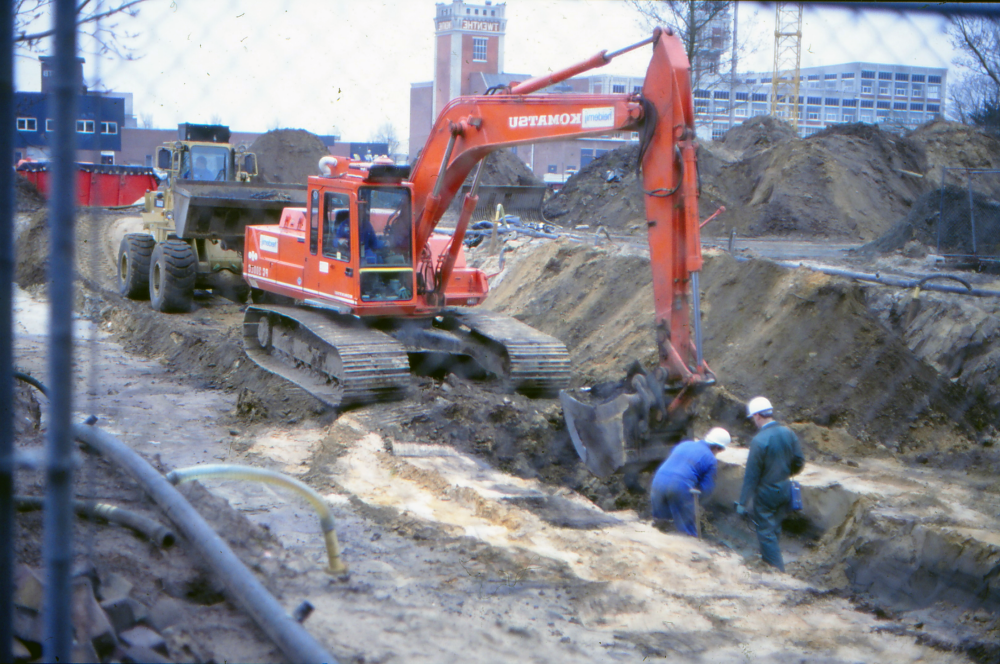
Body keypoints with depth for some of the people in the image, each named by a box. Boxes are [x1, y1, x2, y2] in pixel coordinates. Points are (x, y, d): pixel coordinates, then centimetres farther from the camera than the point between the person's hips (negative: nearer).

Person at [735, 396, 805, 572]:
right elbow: (799, 462, 5)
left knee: (766, 532, 5)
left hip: (766, 493, -7)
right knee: (774, 528, 23)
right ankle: (768, 558, 39)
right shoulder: (788, 433, -5)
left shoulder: (759, 441, -23)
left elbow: (751, 475, -19)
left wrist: (742, 502, -11)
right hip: (785, 490, 7)